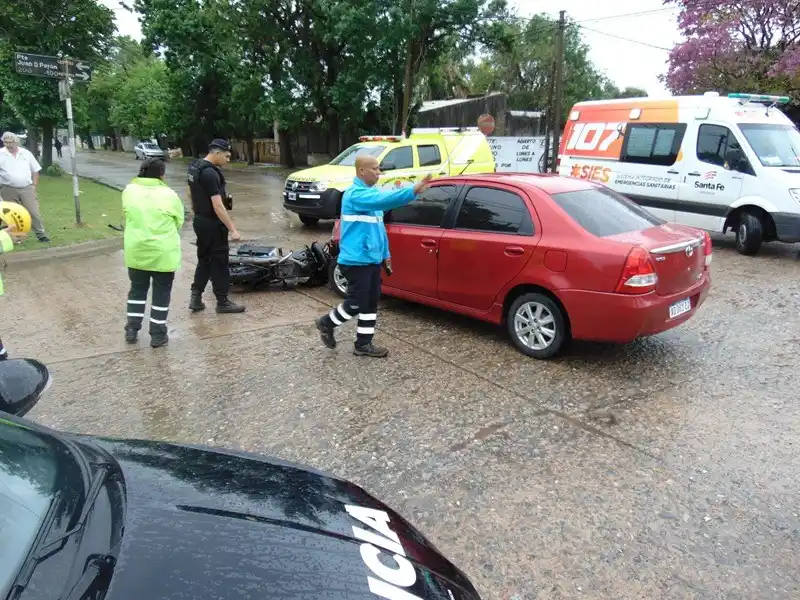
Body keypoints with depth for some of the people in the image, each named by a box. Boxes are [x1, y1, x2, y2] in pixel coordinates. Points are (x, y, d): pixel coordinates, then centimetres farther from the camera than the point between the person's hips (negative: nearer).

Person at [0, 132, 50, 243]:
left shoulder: (26, 153, 4)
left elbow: (35, 170, 10)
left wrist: (34, 186, 2)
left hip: (26, 188, 0)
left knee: (34, 212, 0)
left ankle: (41, 235, 8)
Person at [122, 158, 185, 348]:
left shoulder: (129, 190, 0)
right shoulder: (169, 195, -8)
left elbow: (126, 216, 12)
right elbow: (179, 222, 3)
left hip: (136, 251, 3)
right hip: (163, 253, -3)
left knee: (137, 289, 19)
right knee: (161, 293, 8)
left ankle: (131, 330, 23)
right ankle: (158, 334, 13)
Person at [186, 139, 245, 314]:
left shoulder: (195, 167, 8)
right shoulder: (210, 173, -23)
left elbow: (192, 194, 19)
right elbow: (218, 206, -26)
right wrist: (232, 229, -24)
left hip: (200, 221, 9)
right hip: (212, 224, -9)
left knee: (204, 260, 17)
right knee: (219, 262, 1)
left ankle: (195, 298, 18)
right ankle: (222, 302, 9)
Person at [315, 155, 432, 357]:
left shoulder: (371, 192, 16)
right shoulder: (355, 194, -16)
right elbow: (383, 200, -35)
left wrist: (385, 253, 20)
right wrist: (413, 191, -43)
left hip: (372, 259, 10)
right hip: (356, 260, -10)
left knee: (371, 302, 11)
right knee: (357, 303, -3)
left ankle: (363, 344, 20)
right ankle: (327, 323, 22)